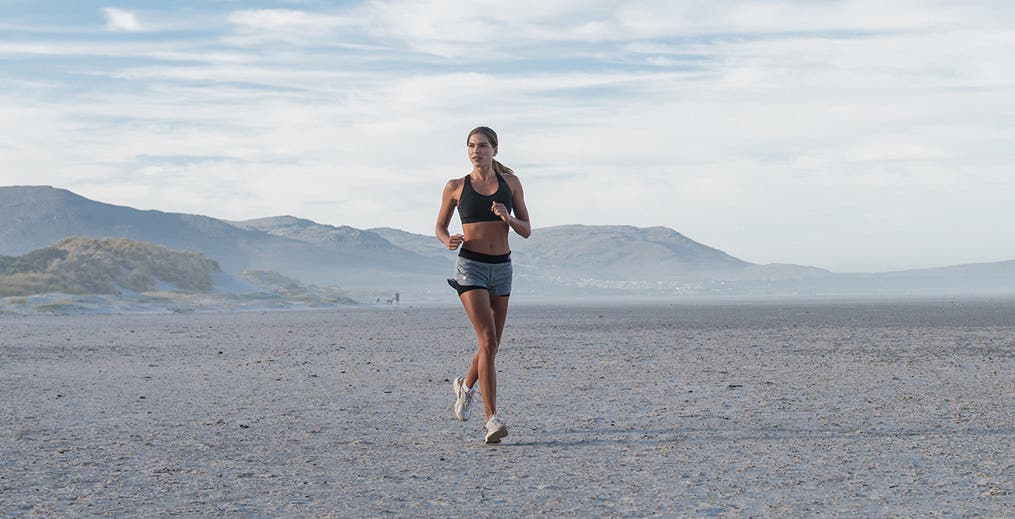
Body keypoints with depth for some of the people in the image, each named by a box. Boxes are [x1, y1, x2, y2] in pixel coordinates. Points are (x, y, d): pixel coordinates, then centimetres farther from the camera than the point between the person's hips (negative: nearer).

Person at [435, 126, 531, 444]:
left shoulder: (510, 182, 7)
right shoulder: (456, 187, 3)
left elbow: (526, 231, 7)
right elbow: (440, 226, 14)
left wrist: (508, 217, -14)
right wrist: (448, 241, -9)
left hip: (502, 268, 4)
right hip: (470, 266, -4)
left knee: (492, 345, 14)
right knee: (488, 341, -18)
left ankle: (465, 386, 44)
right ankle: (492, 419, -19)